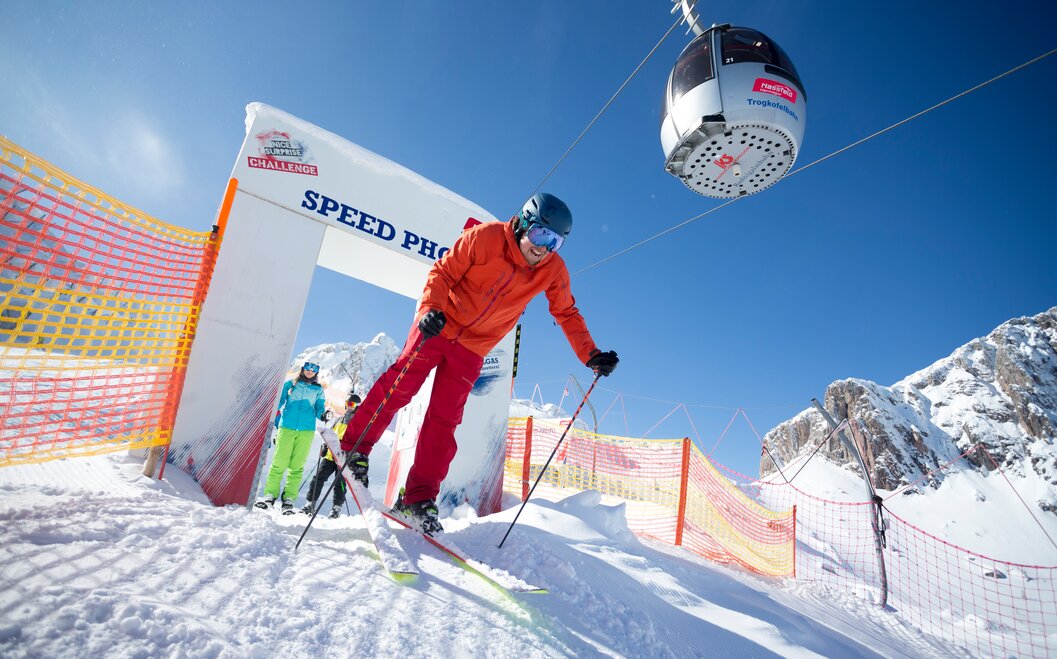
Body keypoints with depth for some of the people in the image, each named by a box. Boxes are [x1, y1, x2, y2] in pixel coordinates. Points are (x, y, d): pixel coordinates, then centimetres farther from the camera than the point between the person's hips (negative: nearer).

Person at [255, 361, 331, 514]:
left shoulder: (318, 390, 17)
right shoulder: (290, 384, 15)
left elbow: (319, 408, 12)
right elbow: (278, 403, 14)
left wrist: (323, 415, -10)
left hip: (306, 431, 0)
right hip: (287, 428, 0)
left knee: (297, 466, -2)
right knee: (279, 463, -6)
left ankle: (288, 499, 2)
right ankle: (270, 495, 3)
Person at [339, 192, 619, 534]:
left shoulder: (553, 271, -7)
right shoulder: (486, 237, -17)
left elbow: (567, 314, 3)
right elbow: (443, 272, -12)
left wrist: (591, 355, -4)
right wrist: (431, 308, -29)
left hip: (473, 349, 2)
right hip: (438, 326, -2)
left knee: (443, 420, 0)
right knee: (399, 387, -4)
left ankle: (418, 499, 6)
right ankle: (354, 448, 18)